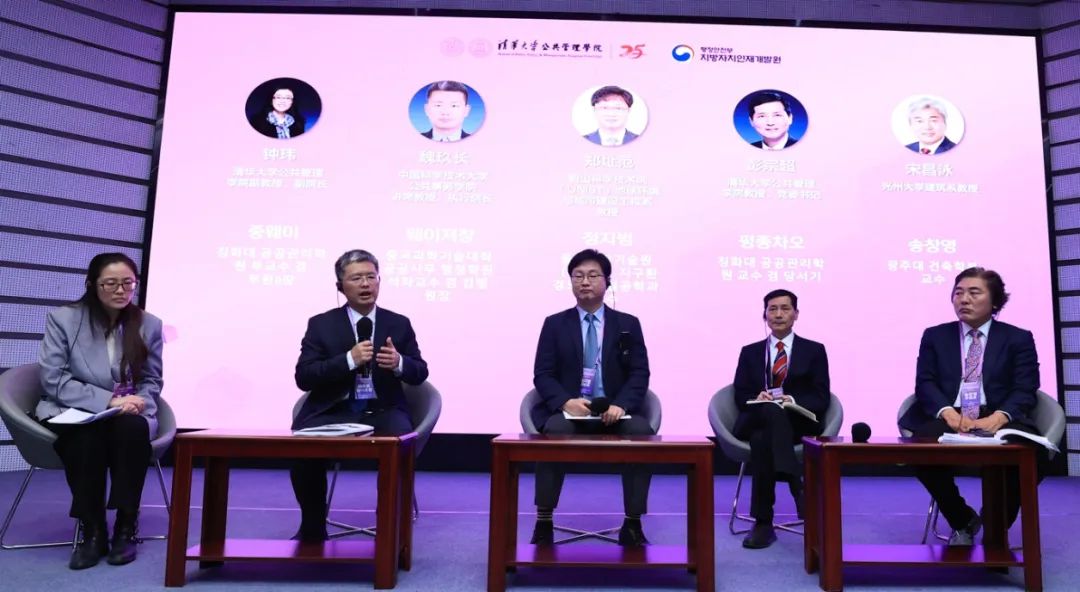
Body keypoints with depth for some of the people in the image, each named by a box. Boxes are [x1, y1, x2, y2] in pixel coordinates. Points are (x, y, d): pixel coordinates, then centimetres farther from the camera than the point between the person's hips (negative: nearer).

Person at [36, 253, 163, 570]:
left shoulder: (149, 324, 5)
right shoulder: (62, 318, -2)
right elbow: (53, 380, -9)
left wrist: (135, 402, -11)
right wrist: (108, 401, -21)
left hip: (128, 415, 2)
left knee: (133, 428, -35)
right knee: (87, 435, -37)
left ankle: (126, 527, -23)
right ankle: (91, 530, -20)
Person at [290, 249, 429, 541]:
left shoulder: (399, 324, 9)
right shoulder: (321, 324, 5)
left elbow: (420, 374, 9)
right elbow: (303, 377, -5)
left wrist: (399, 363, -16)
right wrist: (349, 359, -19)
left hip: (382, 411, 0)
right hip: (334, 411, 0)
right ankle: (312, 527, 0)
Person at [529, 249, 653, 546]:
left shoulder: (628, 324, 11)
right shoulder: (554, 324, 9)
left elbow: (639, 374, 2)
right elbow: (542, 375, 1)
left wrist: (621, 404, -19)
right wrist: (566, 402, -20)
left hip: (614, 411, 1)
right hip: (568, 410, -1)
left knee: (642, 432, -30)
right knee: (555, 430, -34)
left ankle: (632, 524, -16)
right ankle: (543, 523, -22)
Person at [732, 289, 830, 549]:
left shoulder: (814, 351, 14)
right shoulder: (750, 352, 19)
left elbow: (821, 399, 4)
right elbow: (741, 396, 9)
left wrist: (793, 400, -18)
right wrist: (758, 398, -15)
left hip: (798, 422, -1)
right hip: (757, 419, 2)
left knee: (762, 438, -37)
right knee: (771, 410, -37)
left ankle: (763, 522, -35)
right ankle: (799, 487, -38)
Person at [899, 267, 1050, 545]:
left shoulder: (1018, 338, 14)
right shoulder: (934, 336, 17)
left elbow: (1025, 390, 1)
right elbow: (925, 384, 4)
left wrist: (998, 417, -21)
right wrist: (948, 412, -18)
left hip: (999, 421, 0)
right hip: (950, 420, 0)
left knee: (1033, 456, -33)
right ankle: (963, 521, -2)